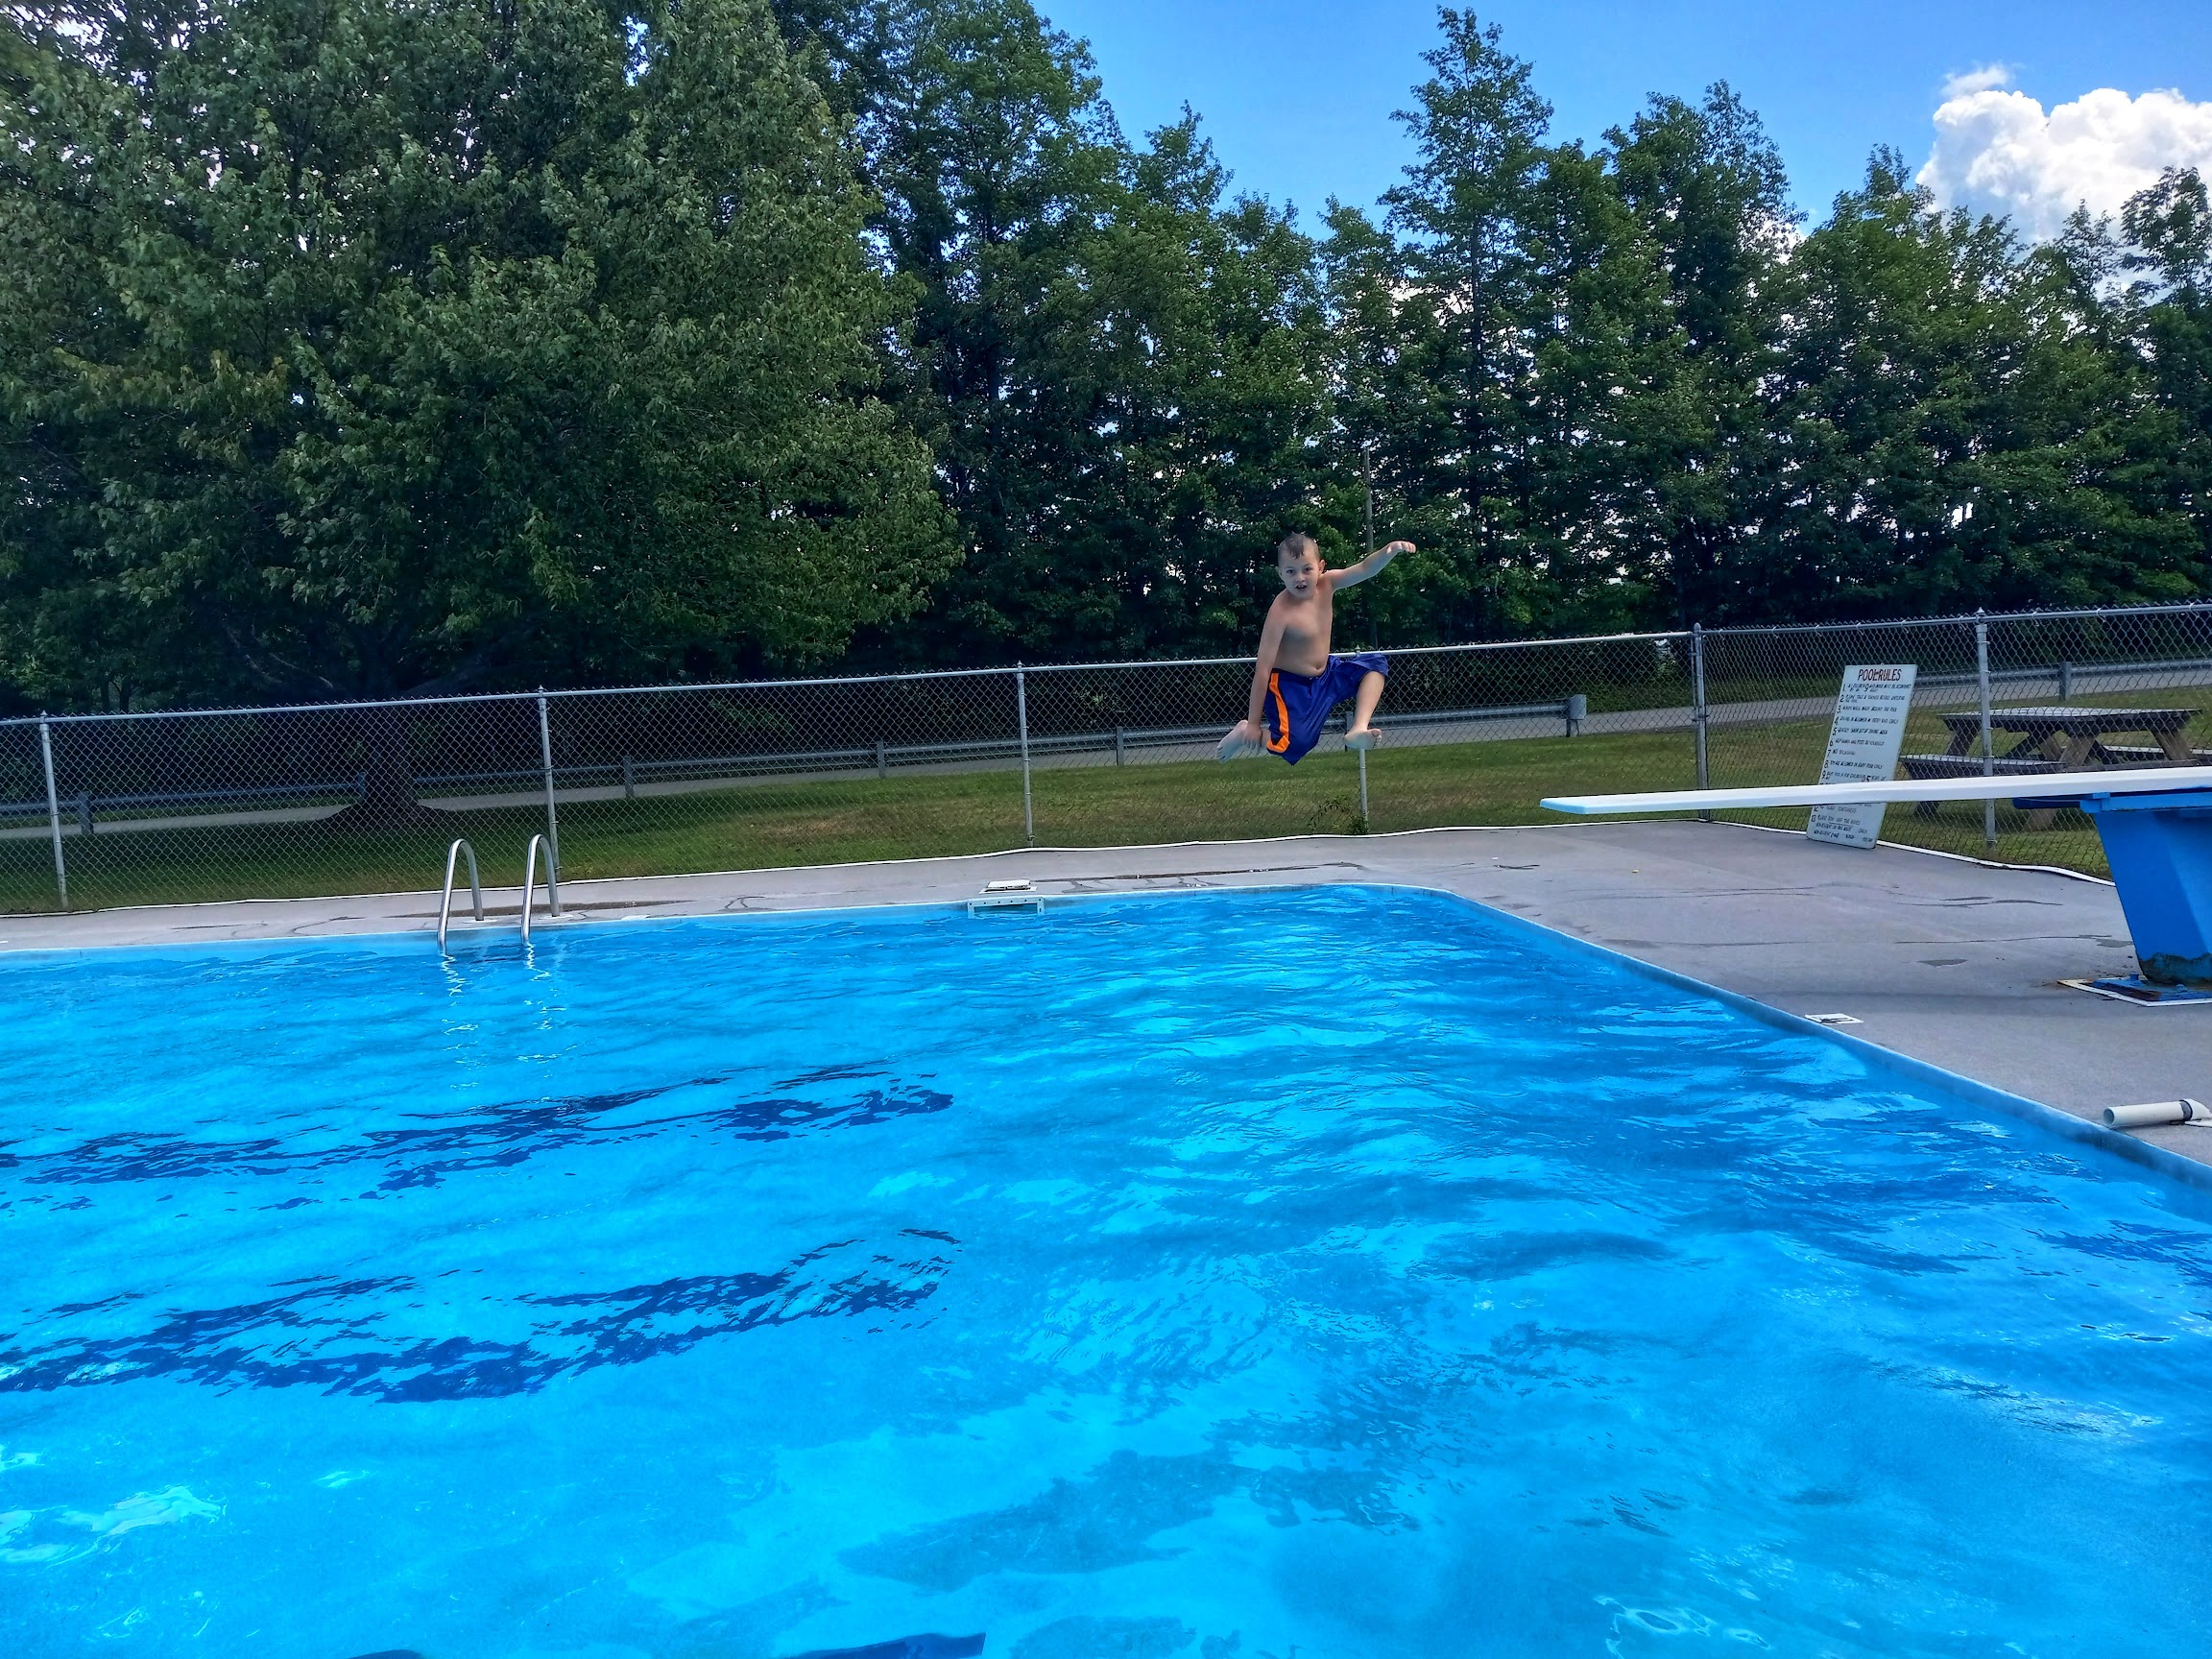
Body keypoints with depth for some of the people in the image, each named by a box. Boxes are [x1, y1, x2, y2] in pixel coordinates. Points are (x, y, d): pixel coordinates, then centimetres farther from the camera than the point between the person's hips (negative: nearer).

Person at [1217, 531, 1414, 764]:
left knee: (1376, 663, 3)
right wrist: (1253, 723, -22)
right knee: (1296, 746, -24)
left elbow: (1365, 569, -10)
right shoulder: (1281, 611, -26)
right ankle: (1244, 733, 6)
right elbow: (1263, 668, -24)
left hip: (1324, 674, 8)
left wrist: (1391, 550, -35)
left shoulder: (1326, 584, -9)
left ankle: (1358, 730, -10)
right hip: (1290, 686, -8)